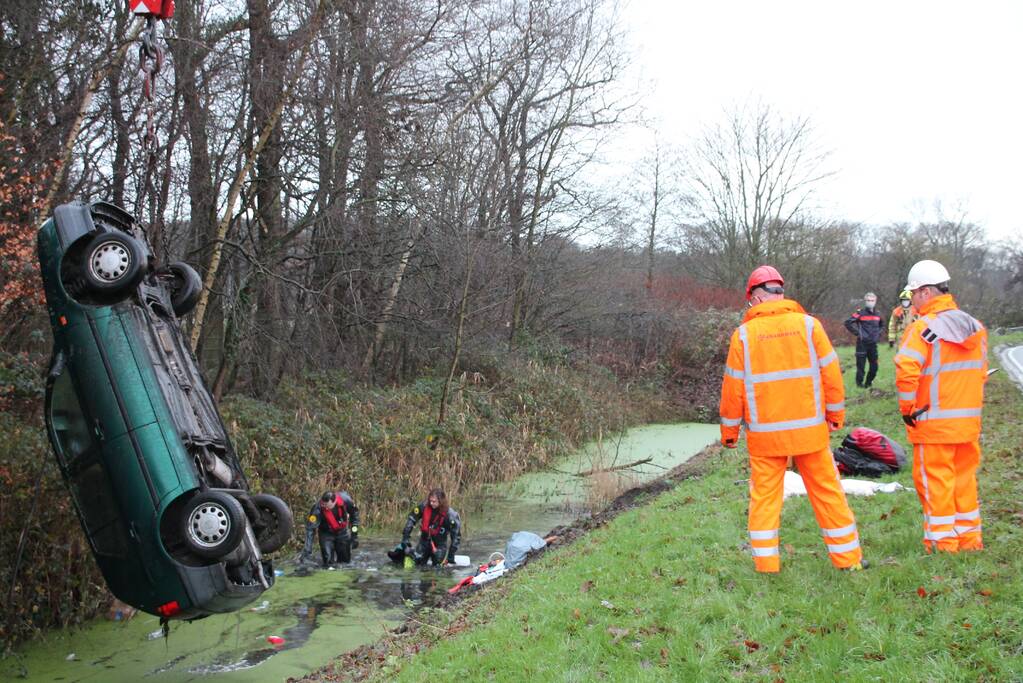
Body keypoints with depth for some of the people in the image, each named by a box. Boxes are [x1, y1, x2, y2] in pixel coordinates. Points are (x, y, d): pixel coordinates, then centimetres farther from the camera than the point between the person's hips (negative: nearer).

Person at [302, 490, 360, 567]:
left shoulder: (345, 499, -27)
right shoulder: (317, 509, -34)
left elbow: (354, 512, -7)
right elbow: (310, 528, -34)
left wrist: (354, 532, -6)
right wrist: (307, 549, -40)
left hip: (342, 531, 2)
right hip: (326, 532, -2)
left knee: (346, 560, 6)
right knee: (328, 561, -12)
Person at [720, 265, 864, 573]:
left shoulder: (744, 333, -4)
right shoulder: (808, 324, -2)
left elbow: (733, 386, -1)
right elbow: (831, 373, 0)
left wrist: (729, 430, 9)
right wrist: (835, 414, 13)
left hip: (764, 433, -1)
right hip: (809, 429, 1)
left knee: (764, 495, 8)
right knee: (827, 492, 11)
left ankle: (766, 563, 11)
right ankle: (848, 557, 20)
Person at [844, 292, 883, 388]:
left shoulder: (877, 314, 11)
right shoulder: (860, 313, -7)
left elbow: (880, 325, 32)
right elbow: (848, 323, -12)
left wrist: (878, 334, 16)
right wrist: (857, 333, -11)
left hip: (873, 344, 6)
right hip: (862, 344, -6)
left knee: (874, 366, 7)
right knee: (861, 365, -5)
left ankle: (868, 383, 23)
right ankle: (860, 385, 5)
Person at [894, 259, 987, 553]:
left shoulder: (923, 328, -15)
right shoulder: (975, 326, 8)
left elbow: (906, 371, -26)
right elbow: (981, 371, 14)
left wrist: (908, 408, -13)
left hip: (933, 421, -7)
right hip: (969, 419, 7)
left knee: (934, 480, 3)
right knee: (965, 478, 17)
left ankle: (942, 542, 9)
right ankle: (969, 538, 25)